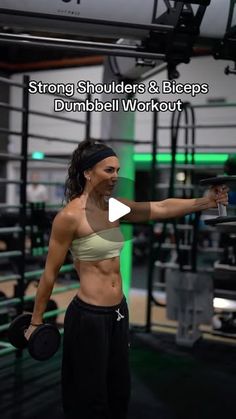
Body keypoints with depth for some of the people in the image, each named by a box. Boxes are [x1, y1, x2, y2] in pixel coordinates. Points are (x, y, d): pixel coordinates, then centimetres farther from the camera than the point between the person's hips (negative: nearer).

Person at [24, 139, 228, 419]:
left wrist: (206, 201, -13)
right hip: (88, 316, -7)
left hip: (118, 312, 7)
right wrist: (36, 321, -5)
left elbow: (163, 208, -1)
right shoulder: (70, 216, -17)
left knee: (119, 391, 21)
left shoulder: (115, 207, 4)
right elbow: (50, 272, -12)